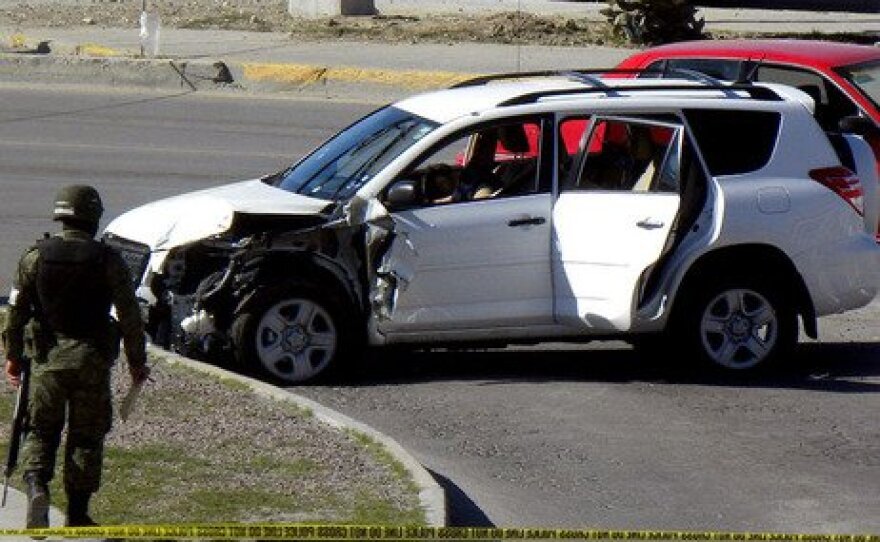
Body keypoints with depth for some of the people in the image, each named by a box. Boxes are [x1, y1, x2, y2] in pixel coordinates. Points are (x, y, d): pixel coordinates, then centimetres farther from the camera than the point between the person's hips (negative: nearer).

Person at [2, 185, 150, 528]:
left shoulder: (35, 257, -1)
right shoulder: (108, 261, -6)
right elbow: (130, 315, -3)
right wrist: (137, 361, 7)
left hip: (47, 358, 1)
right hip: (92, 359, -1)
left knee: (41, 431, 12)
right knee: (86, 436, 9)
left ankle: (36, 486, -13)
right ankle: (77, 515, 12)